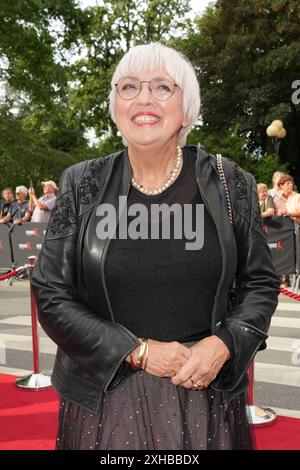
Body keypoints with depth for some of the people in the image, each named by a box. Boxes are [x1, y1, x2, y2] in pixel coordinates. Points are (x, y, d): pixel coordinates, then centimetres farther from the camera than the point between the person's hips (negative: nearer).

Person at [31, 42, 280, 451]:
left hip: (208, 393, 1)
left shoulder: (230, 183, -5)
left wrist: (223, 345, -14)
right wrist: (138, 351, -14)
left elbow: (260, 283, 3)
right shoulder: (81, 185, -6)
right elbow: (51, 295, -6)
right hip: (107, 396, 0)